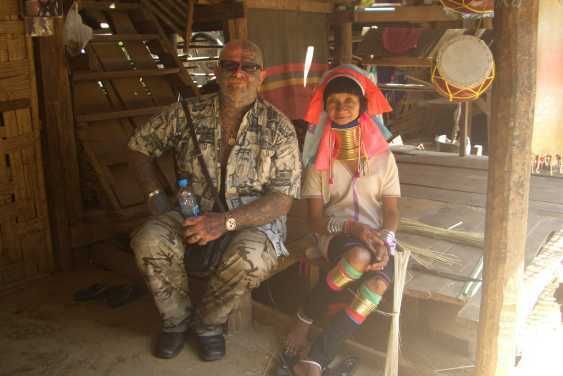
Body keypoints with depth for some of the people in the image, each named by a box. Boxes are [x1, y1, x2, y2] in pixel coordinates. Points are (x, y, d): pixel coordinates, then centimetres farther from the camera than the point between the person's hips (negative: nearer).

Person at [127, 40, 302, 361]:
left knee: (250, 258, -35)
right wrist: (156, 194, -2)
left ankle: (208, 322, -1)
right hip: (192, 211, 2)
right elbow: (140, 145, 13)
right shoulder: (188, 114, 0)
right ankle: (177, 318, 3)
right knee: (149, 242, -27)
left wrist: (227, 222, -24)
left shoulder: (278, 128, -7)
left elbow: (282, 199, -11)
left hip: (252, 218, -2)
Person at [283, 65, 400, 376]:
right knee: (360, 256, -38)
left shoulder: (383, 157, 10)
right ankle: (303, 323, -16)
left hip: (376, 238, 2)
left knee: (378, 282, -33)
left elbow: (392, 212, 7)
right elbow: (315, 219, -1)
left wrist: (384, 240, -15)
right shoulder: (319, 160, 6)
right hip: (334, 234, -2)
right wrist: (351, 226, -20)